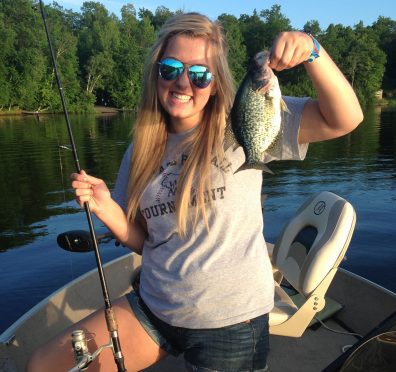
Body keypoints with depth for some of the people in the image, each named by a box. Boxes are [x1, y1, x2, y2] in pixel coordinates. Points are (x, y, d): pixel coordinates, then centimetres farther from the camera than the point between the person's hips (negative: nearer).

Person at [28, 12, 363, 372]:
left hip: (229, 320, -4)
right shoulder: (142, 152, 3)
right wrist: (106, 207, -11)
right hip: (152, 308, 5)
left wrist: (312, 49, -31)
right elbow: (142, 240, 7)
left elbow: (344, 120, -17)